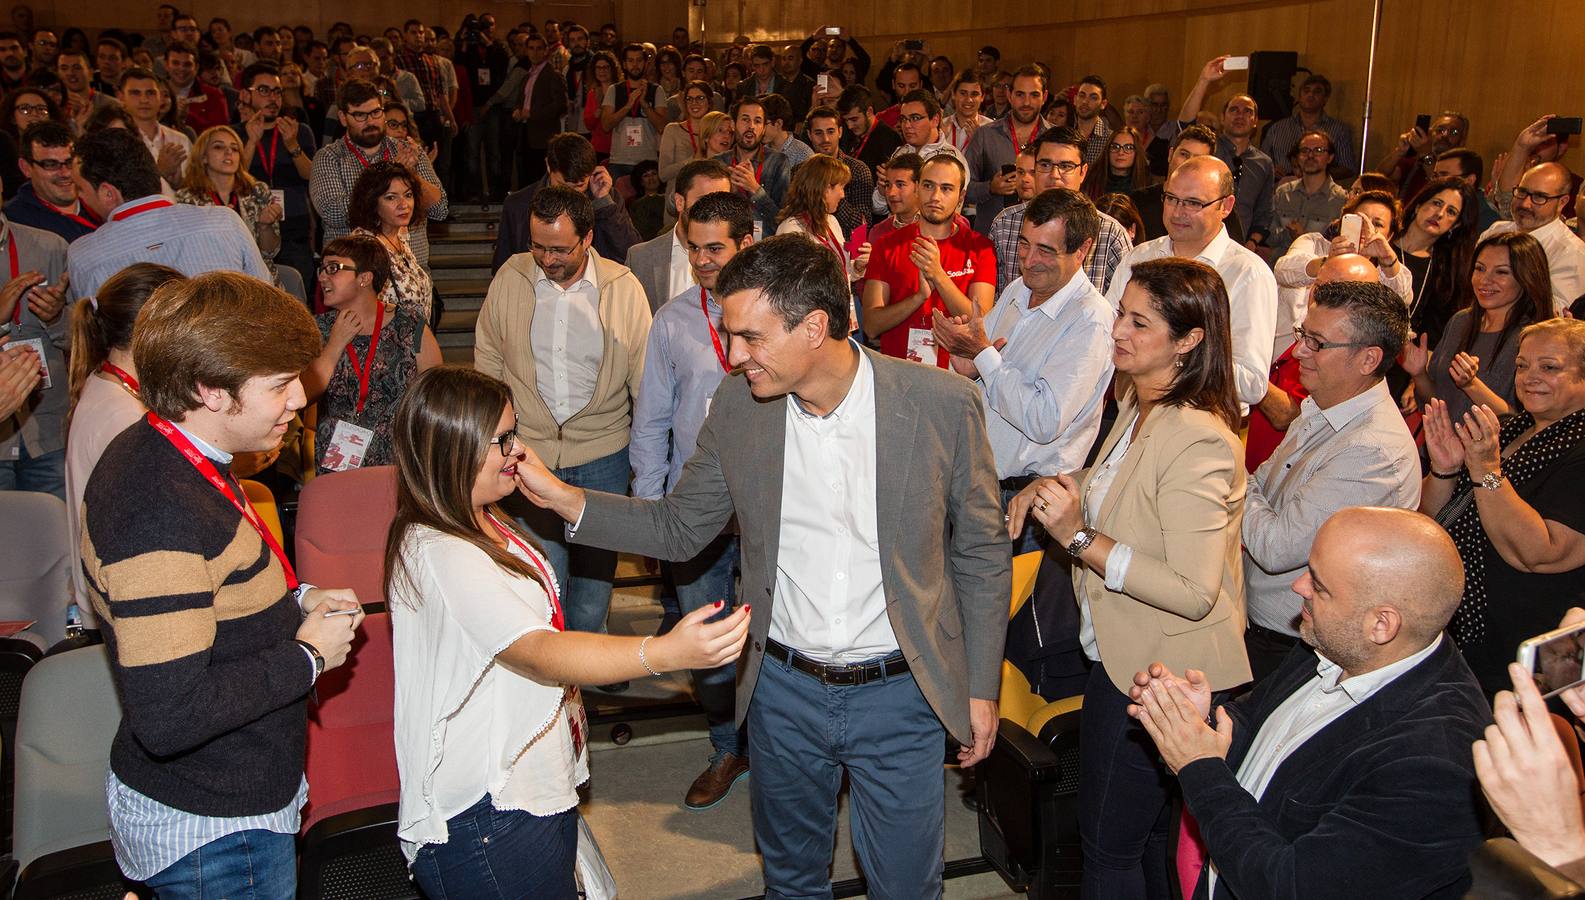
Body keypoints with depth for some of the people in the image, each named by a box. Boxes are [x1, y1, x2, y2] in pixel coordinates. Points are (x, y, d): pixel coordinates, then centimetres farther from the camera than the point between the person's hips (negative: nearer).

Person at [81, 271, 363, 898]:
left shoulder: (149, 454, 2)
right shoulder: (163, 517, -31)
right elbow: (169, 718, -33)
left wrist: (294, 601, 2)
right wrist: (307, 656, -21)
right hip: (214, 835, -9)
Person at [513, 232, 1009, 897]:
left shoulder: (943, 404, -15)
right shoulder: (736, 407, -7)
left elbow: (980, 552, -4)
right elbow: (680, 529, 3)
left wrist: (981, 687, -1)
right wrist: (563, 498, -10)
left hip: (898, 692, -2)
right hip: (783, 687, 3)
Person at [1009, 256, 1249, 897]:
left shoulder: (1197, 440, -27)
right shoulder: (1138, 406, 3)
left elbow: (1193, 592, -30)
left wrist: (1079, 537, -29)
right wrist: (1051, 487, 0)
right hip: (1120, 655, 9)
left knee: (1109, 844, 9)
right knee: (1144, 834, 26)